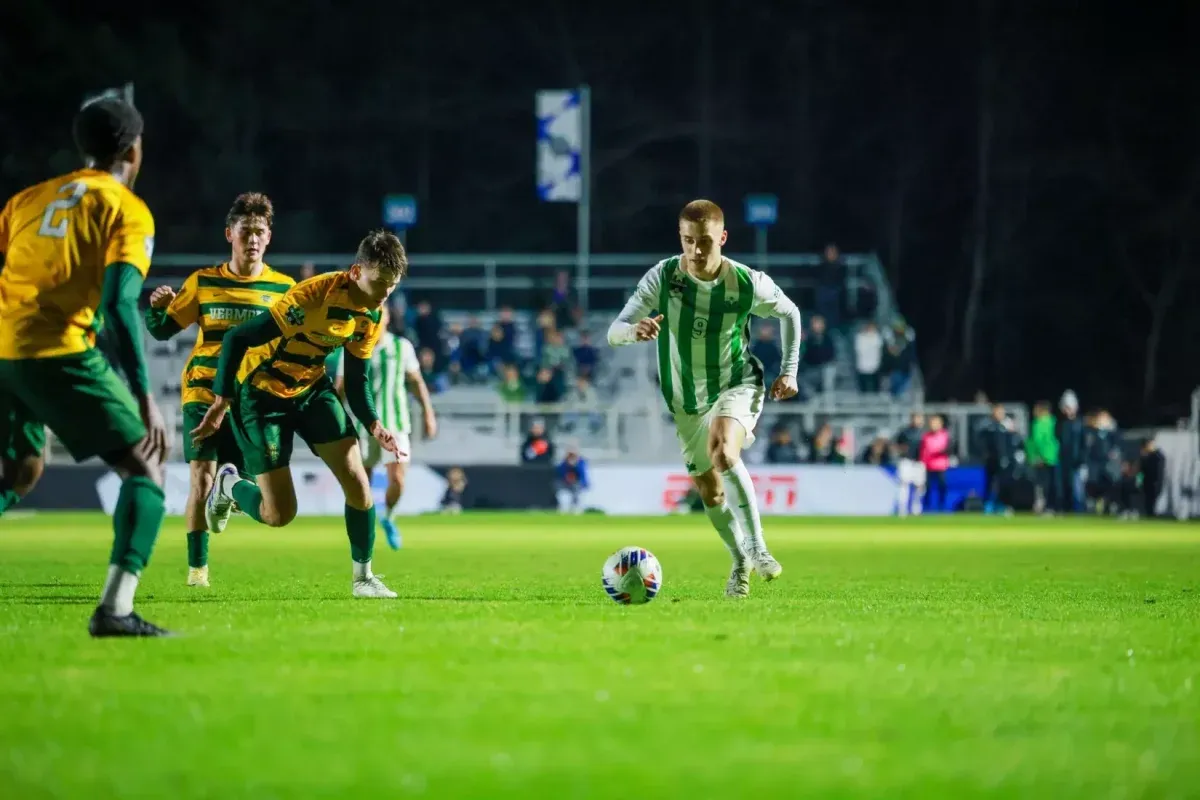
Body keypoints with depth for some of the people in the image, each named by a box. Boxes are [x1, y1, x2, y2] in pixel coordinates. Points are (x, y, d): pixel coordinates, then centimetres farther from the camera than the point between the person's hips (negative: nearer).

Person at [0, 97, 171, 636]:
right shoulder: (127, 211, 2)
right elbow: (119, 303, -12)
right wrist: (145, 399, -14)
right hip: (60, 354, -6)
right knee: (145, 469, 2)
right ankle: (115, 609, -16)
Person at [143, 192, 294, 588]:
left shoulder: (283, 288, 3)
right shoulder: (203, 282, 3)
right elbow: (163, 330, 7)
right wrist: (156, 307, -13)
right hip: (204, 394, -1)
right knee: (201, 479, -10)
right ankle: (197, 567, -1)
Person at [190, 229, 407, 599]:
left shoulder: (372, 316, -7)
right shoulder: (312, 297, -31)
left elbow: (356, 380, 4)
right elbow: (237, 338, -28)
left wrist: (374, 425, -14)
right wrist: (221, 403, -30)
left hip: (312, 388, 6)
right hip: (262, 392, -6)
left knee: (357, 481, -8)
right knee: (279, 513, -7)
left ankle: (363, 576, 9)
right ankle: (229, 486, 26)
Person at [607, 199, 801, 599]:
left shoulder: (748, 283, -18)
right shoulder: (662, 277, -19)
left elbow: (789, 313, 4)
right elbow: (613, 332, -24)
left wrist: (789, 370, -3)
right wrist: (634, 330, -47)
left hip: (736, 385, -3)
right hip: (687, 400, 3)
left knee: (722, 450, -34)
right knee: (710, 491, 12)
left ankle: (757, 548, -28)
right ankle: (741, 561, 38)